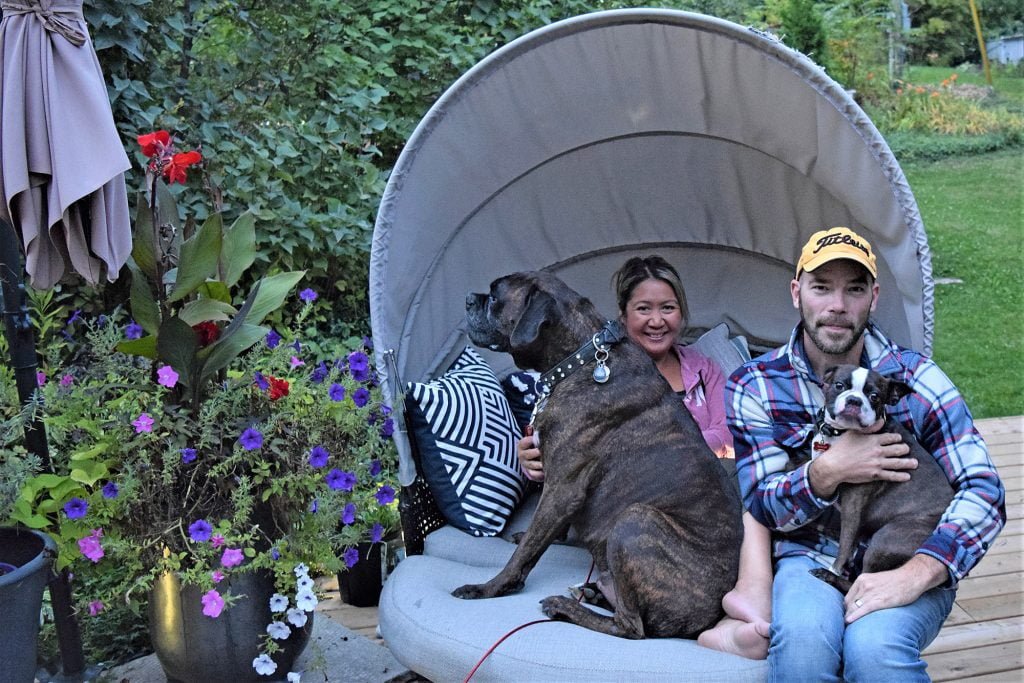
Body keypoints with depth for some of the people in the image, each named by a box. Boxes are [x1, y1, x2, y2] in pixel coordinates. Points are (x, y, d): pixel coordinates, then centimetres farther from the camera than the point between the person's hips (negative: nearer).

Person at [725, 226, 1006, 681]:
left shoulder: (915, 379, -1)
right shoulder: (753, 387, 0)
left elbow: (982, 490, -7)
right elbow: (759, 505, -1)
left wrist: (916, 574, -24)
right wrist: (828, 472, -22)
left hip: (908, 563, 0)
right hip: (809, 559, 0)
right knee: (802, 639, -34)